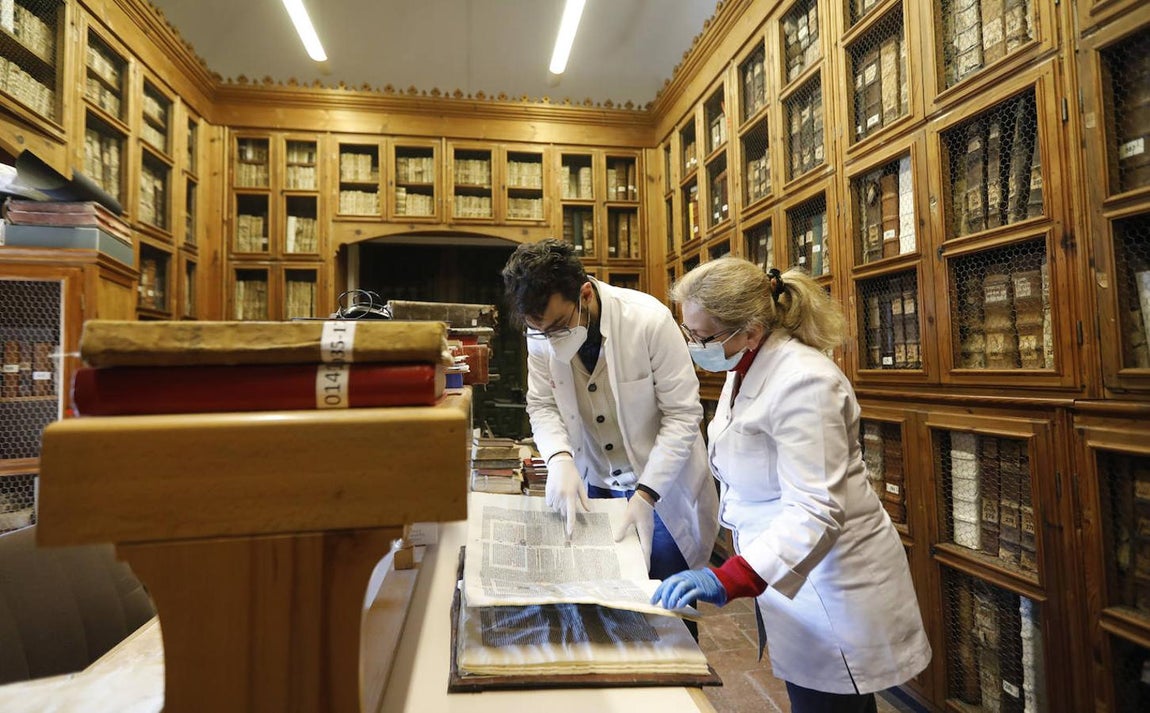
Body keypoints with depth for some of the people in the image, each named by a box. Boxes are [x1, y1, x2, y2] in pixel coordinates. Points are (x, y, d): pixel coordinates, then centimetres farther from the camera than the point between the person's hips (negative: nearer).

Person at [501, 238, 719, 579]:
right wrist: (560, 458, -20)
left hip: (660, 486, -3)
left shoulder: (650, 320, -24)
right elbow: (541, 405, -1)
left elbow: (683, 414, -19)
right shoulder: (542, 332, -11)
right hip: (591, 486, 4)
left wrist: (646, 495, -25)